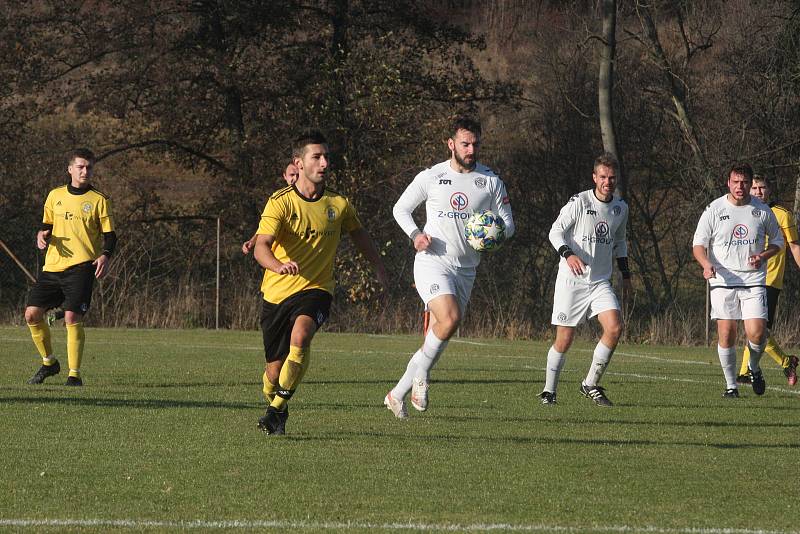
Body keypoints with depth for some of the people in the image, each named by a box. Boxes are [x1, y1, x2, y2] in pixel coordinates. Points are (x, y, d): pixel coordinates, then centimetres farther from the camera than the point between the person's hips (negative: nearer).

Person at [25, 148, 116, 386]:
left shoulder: (99, 200, 3)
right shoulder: (55, 196, 13)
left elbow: (109, 234, 3)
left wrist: (105, 256, -16)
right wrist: (43, 235, -1)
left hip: (81, 266, -4)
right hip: (52, 266, 5)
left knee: (72, 317, -16)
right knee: (32, 314, -1)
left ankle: (74, 374, -7)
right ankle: (49, 363, 20)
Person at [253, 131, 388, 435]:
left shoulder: (339, 204, 1)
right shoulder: (280, 202, -10)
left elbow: (359, 235, 23)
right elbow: (261, 248, -22)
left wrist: (379, 268, 30)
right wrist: (279, 266, -43)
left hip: (316, 290, 0)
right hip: (277, 293, 0)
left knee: (300, 335, -31)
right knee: (275, 367, 3)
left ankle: (277, 410, -23)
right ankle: (272, 402, 38)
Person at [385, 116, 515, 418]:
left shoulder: (491, 181, 5)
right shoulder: (431, 177, -1)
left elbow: (508, 224, 9)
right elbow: (400, 208, 10)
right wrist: (415, 235, -8)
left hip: (465, 269, 4)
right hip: (432, 261, -4)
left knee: (435, 339, 4)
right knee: (450, 319, -27)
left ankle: (398, 394, 17)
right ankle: (421, 375, -5)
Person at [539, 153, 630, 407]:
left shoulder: (620, 207, 9)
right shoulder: (579, 202, -8)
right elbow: (556, 231, -9)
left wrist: (626, 275, 20)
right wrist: (568, 254, -26)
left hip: (601, 283, 4)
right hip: (571, 281, -4)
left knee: (615, 328, -16)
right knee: (564, 340, -3)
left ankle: (591, 385, -2)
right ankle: (549, 391, 15)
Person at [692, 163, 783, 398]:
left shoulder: (762, 210, 4)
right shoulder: (714, 210, 0)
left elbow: (777, 240, 16)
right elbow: (698, 244, 1)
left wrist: (763, 256, -5)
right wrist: (706, 264, -19)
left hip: (754, 281, 1)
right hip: (723, 281, 0)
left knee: (757, 333, -12)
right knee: (726, 334, -5)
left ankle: (754, 368, 20)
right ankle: (731, 385, 11)